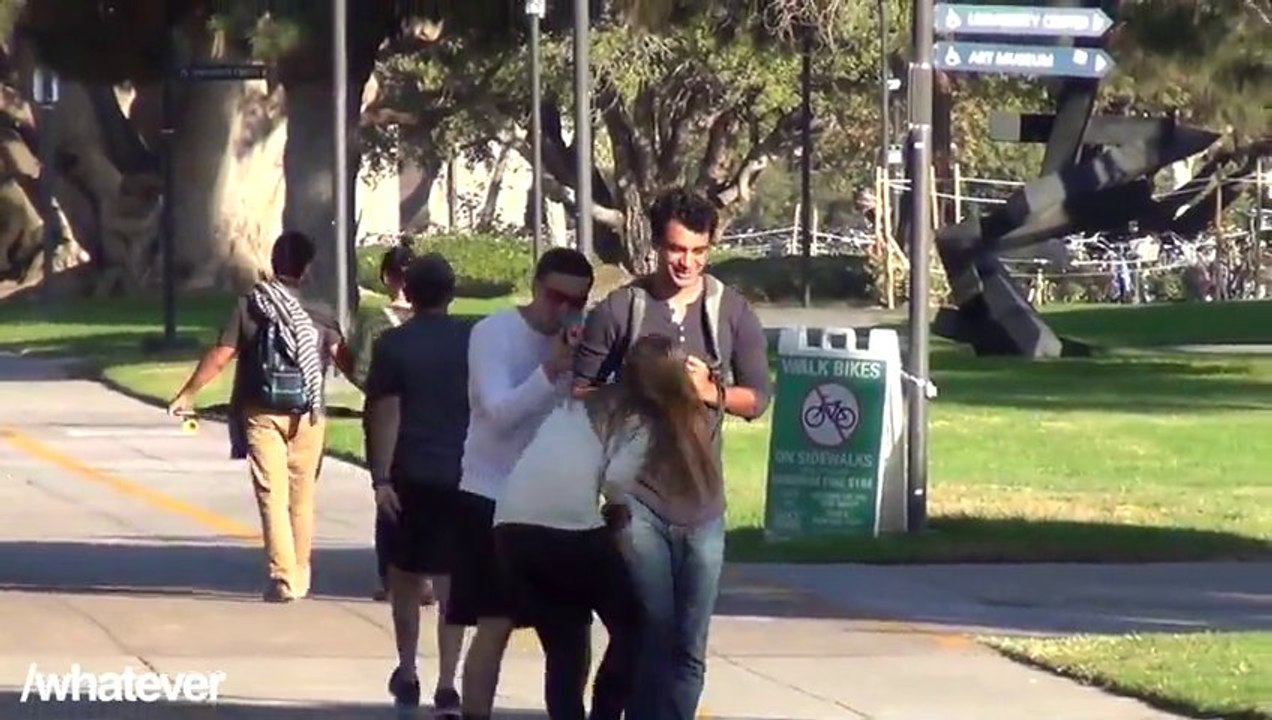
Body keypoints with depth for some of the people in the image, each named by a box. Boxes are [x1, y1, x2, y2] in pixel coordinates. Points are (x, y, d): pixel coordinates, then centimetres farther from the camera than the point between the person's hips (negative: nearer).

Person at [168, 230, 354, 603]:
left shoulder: (249, 306, -2)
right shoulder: (319, 314, -1)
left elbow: (219, 357, -4)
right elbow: (344, 360, -7)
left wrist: (187, 393, 4)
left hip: (262, 414, -1)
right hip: (307, 415, 1)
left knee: (272, 495, 0)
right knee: (302, 498, 13)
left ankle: (283, 577, -10)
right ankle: (300, 576, 22)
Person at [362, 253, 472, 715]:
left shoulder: (393, 345, -5)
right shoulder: (473, 341, 3)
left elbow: (385, 415, -10)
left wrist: (381, 477, -11)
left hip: (412, 475, -2)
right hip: (463, 474, 2)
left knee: (405, 578, 16)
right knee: (451, 582, 1)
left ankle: (407, 674, 19)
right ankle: (446, 686, -8)